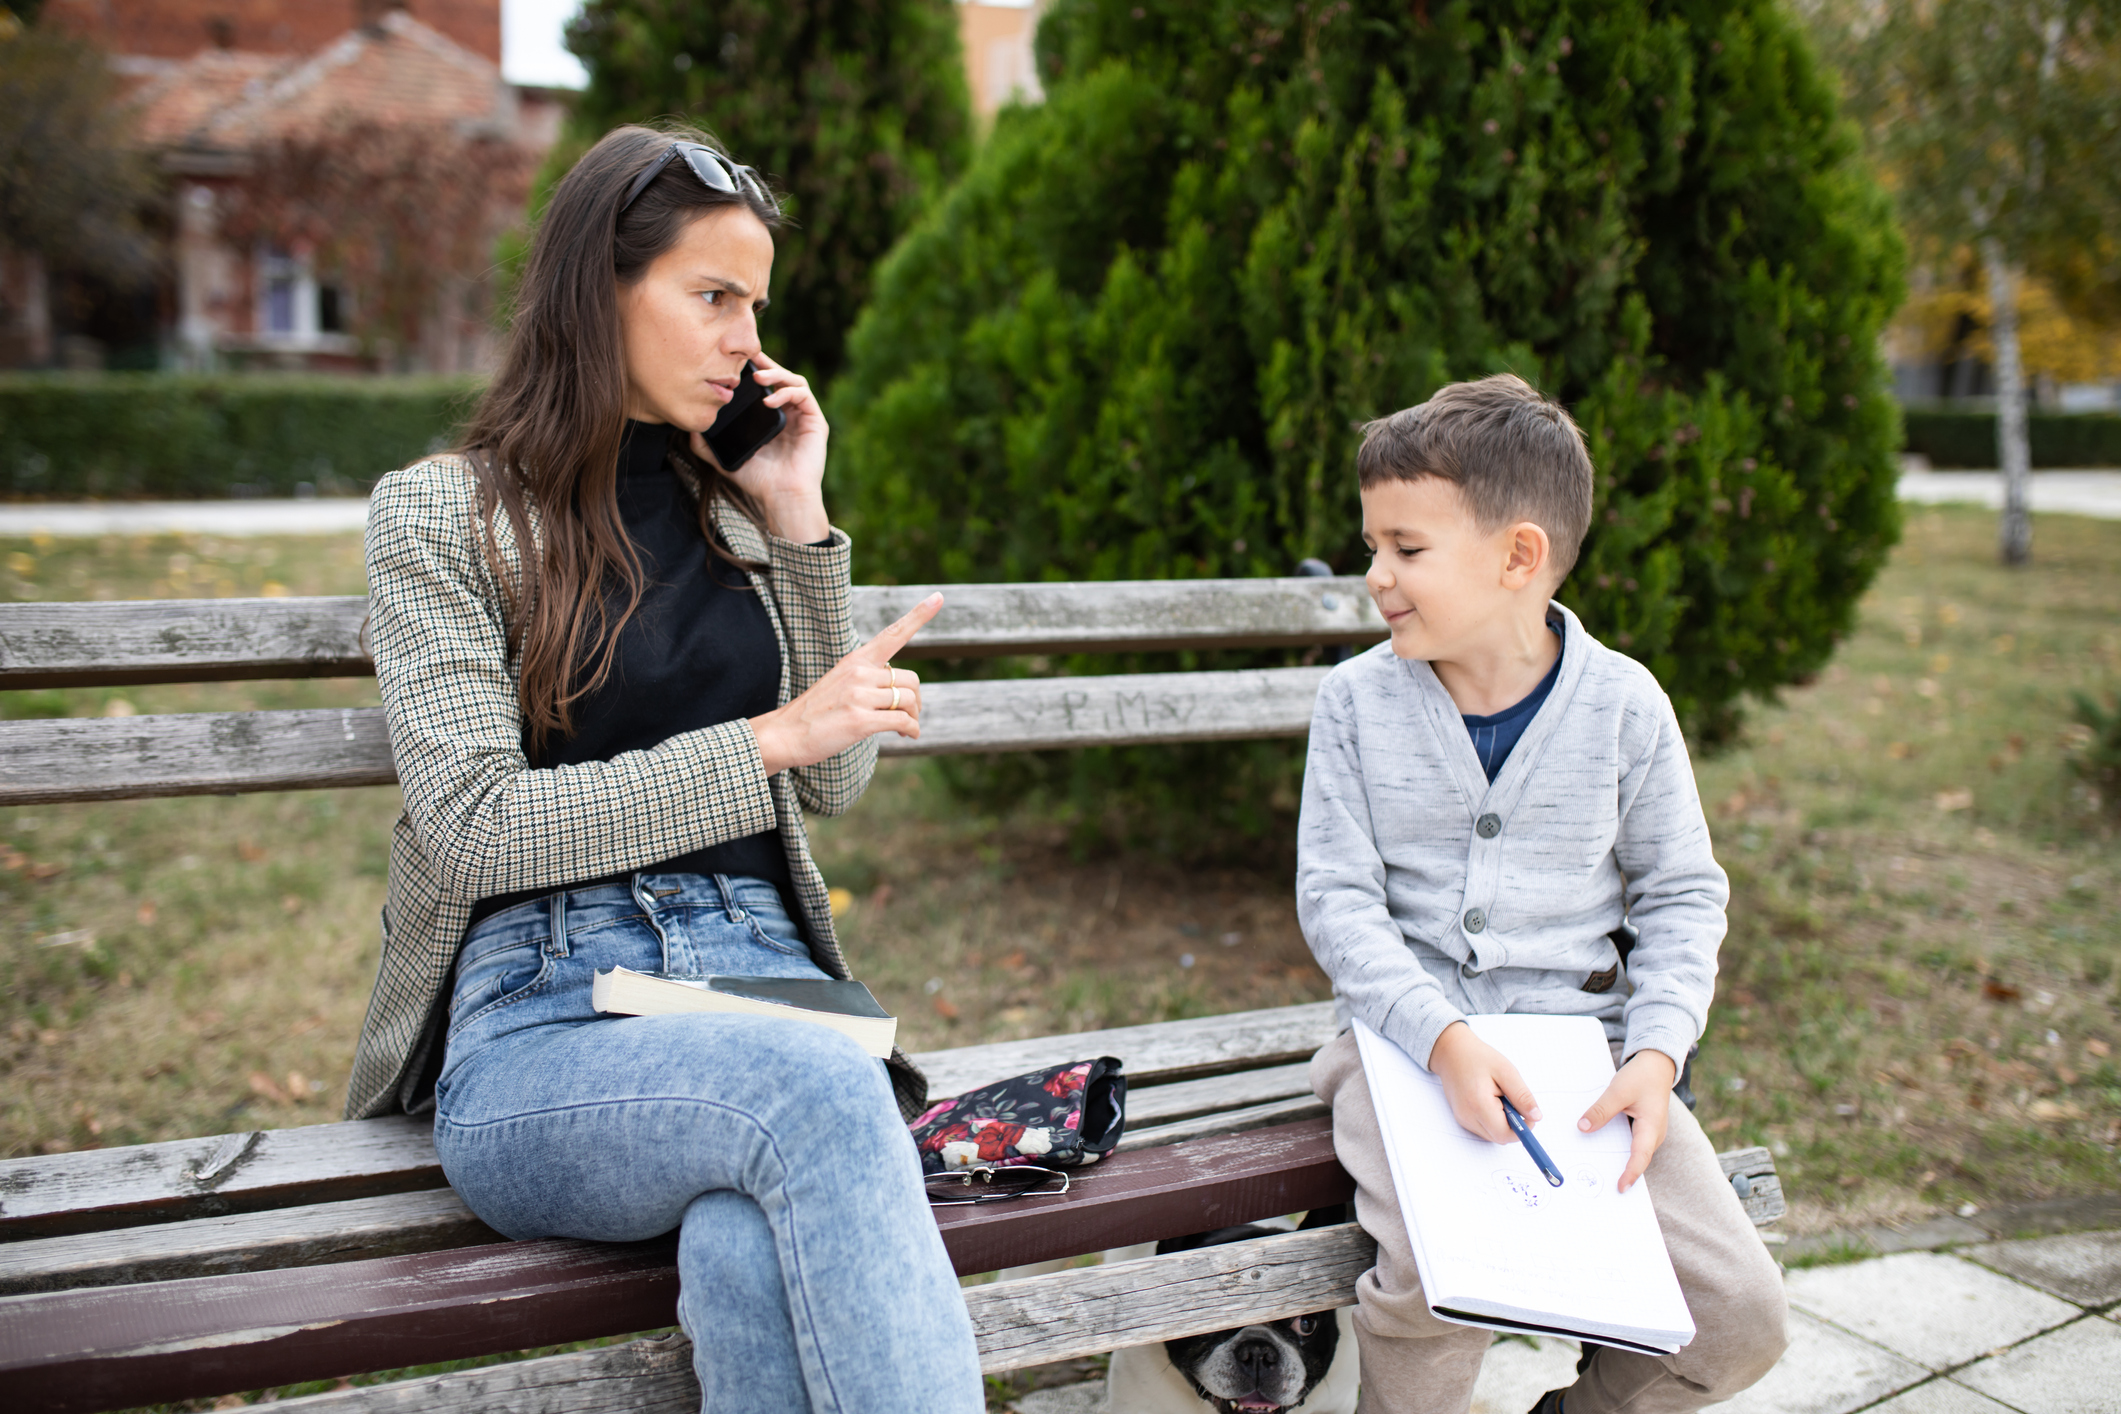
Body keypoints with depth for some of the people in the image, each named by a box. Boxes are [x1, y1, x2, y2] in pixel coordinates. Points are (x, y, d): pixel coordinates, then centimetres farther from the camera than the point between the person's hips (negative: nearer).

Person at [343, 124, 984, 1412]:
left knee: (757, 1258, -34)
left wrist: (800, 523, 8)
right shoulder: (440, 512, 5)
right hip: (544, 1013, -3)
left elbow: (834, 786, 16)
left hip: (760, 974, 3)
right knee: (817, 1088, -37)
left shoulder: (733, 510, 18)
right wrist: (769, 737, -12)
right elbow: (477, 824, -7)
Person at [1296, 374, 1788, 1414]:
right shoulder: (1359, 701, -3)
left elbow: (1682, 895, 5)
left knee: (1741, 1317, -9)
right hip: (1407, 1034, -1)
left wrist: (1656, 1051, -11)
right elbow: (1336, 897, -6)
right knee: (1435, 1282, -28)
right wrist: (1442, 1038, -21)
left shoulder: (1622, 703, -3)